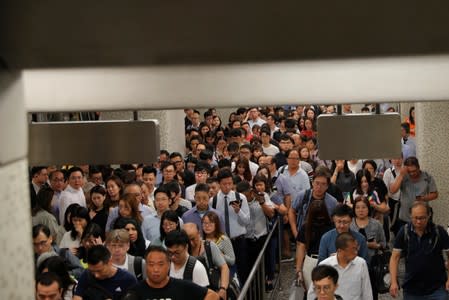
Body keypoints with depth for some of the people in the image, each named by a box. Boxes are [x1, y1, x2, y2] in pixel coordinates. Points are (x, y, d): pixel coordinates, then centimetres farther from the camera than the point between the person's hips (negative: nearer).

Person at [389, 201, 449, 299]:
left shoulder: (439, 232, -9)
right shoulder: (404, 232, -4)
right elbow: (395, 257, -1)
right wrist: (394, 282, -10)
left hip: (437, 288, -2)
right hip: (411, 289, 2)